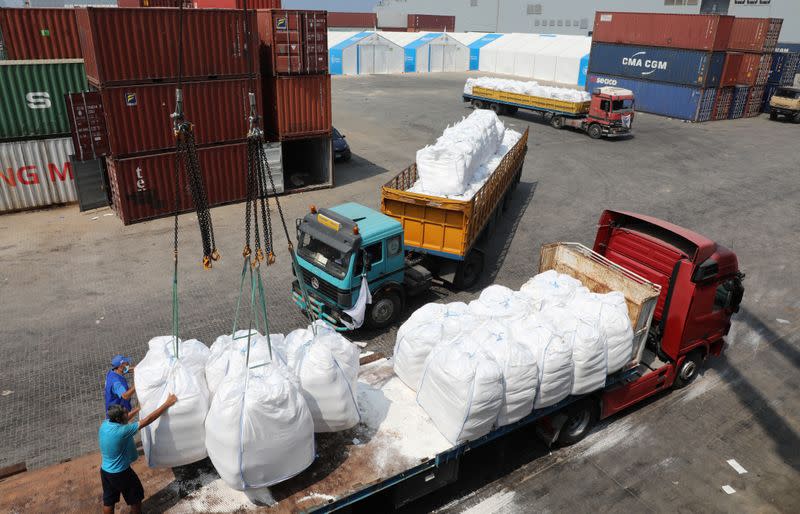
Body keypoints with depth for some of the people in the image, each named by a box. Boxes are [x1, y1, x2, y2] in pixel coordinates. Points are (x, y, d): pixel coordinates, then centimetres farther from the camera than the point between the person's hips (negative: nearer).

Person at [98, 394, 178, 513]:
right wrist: (167, 403, -27)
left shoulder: (104, 424, -11)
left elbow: (123, 420, 10)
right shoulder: (122, 431, -31)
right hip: (121, 473, -7)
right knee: (135, 498, 19)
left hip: (105, 471, 7)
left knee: (108, 501, 23)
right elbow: (148, 420, -30)